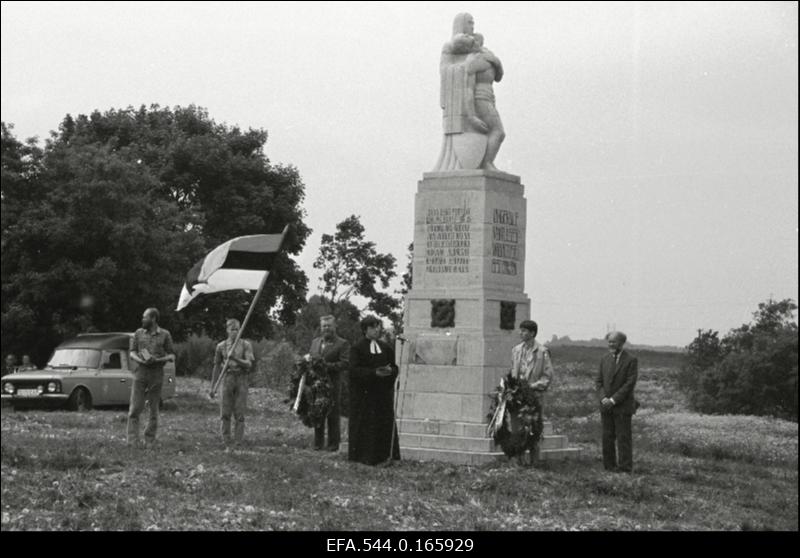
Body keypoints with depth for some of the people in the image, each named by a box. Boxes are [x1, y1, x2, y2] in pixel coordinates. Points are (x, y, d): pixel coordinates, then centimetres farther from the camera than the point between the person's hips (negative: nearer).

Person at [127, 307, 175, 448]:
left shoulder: (165, 335, 3)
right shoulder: (139, 333, 9)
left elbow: (172, 356, 3)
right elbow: (132, 353, 9)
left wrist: (158, 360, -14)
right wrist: (141, 360, -11)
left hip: (156, 374, -1)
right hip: (140, 373, 1)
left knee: (154, 409, 3)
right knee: (135, 407, -6)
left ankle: (150, 441, 11)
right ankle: (132, 441, -7)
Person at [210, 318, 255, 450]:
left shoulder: (246, 345, 2)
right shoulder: (221, 346, 7)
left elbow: (249, 364, -7)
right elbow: (217, 367, 13)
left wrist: (235, 359, -24)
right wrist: (212, 387, 12)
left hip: (242, 379, -1)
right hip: (227, 379, 1)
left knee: (239, 414, -3)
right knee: (225, 414, -3)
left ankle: (238, 444, 1)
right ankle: (227, 445, 3)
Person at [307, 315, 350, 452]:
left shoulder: (342, 344, -3)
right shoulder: (315, 342, 18)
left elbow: (345, 364, -11)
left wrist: (328, 366, -20)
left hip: (332, 384, -6)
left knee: (333, 415, -1)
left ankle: (333, 444, 6)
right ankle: (318, 443, 17)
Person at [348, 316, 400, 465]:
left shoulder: (386, 348, 14)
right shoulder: (357, 349, -2)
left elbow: (395, 367, 11)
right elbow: (354, 370, -12)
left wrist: (389, 371, -14)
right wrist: (374, 372, -24)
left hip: (383, 393, 5)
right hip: (363, 395, -5)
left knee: (385, 424, 2)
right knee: (365, 427, -4)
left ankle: (384, 455, 6)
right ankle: (364, 457, 1)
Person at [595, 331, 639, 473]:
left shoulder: (631, 360, -5)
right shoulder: (604, 359, 12)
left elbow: (630, 383, -10)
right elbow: (599, 382, 12)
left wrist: (613, 400, -14)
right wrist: (603, 398, -6)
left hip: (622, 405, -5)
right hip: (606, 405, 5)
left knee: (623, 437, -4)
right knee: (607, 437, 4)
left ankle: (625, 467, 0)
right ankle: (609, 465, 9)